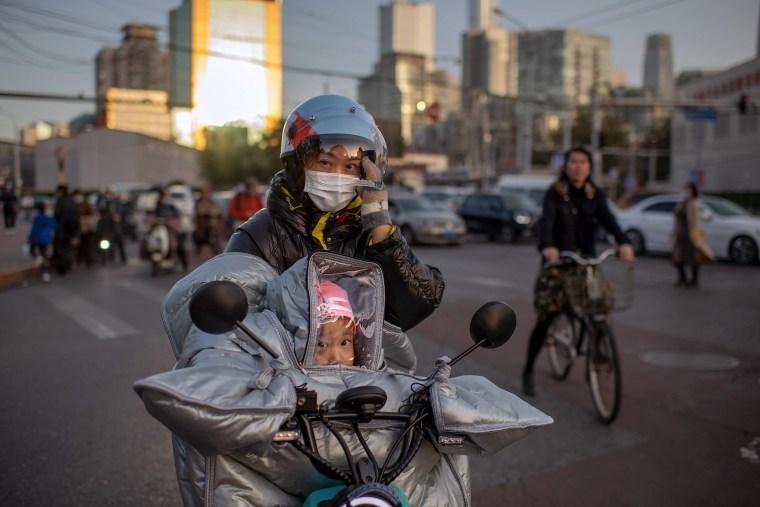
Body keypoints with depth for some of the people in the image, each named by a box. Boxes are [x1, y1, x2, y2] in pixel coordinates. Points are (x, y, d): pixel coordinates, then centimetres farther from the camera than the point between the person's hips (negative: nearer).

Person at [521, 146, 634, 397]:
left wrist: (623, 242, -31)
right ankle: (528, 371, 8)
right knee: (547, 315, -8)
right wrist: (546, 246, -43)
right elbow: (546, 221, -22)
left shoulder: (595, 195, 5)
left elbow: (608, 219, -11)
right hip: (557, 258, -3)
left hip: (585, 258, 4)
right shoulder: (555, 193, -6)